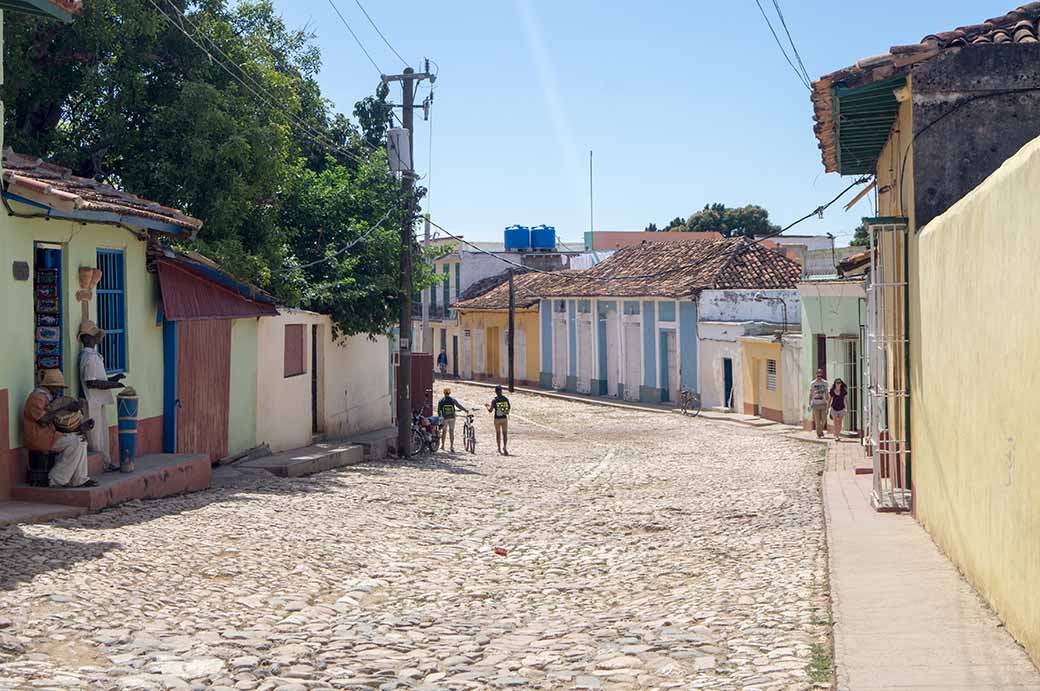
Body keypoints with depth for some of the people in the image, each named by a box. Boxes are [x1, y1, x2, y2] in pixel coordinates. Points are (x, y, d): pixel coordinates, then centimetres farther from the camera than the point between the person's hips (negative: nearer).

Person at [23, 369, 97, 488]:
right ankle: (57, 480, -15)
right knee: (75, 443, -20)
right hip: (38, 438, -11)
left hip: (49, 434, 11)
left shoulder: (45, 397, 18)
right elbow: (43, 420, -27)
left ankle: (79, 479, 0)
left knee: (81, 441, 5)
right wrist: (64, 408, -24)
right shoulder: (37, 397, -15)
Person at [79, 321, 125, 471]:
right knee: (95, 437, -4)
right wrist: (111, 384, -17)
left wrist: (112, 379, 12)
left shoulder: (94, 356, 15)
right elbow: (91, 383, -23)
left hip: (99, 402, 10)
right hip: (93, 402, -10)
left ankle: (107, 463, 21)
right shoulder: (89, 357, -18)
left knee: (103, 434, 15)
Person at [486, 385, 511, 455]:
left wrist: (488, 406, 8)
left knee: (498, 433, 12)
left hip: (497, 419, -1)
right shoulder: (506, 399, -1)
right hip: (504, 418, 1)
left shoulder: (494, 400, -10)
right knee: (505, 433, 4)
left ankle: (499, 448, 16)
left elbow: (490, 410, -11)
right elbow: (509, 408, 7)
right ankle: (505, 447, -15)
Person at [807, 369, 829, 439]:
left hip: (823, 403, 2)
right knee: (817, 420, -3)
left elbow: (826, 393, 12)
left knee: (824, 419, 0)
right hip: (815, 404, -2)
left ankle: (821, 430, 24)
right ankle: (818, 434, 3)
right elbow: (810, 394, 1)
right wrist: (809, 404, -4)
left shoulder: (825, 383, 8)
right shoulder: (812, 383, 1)